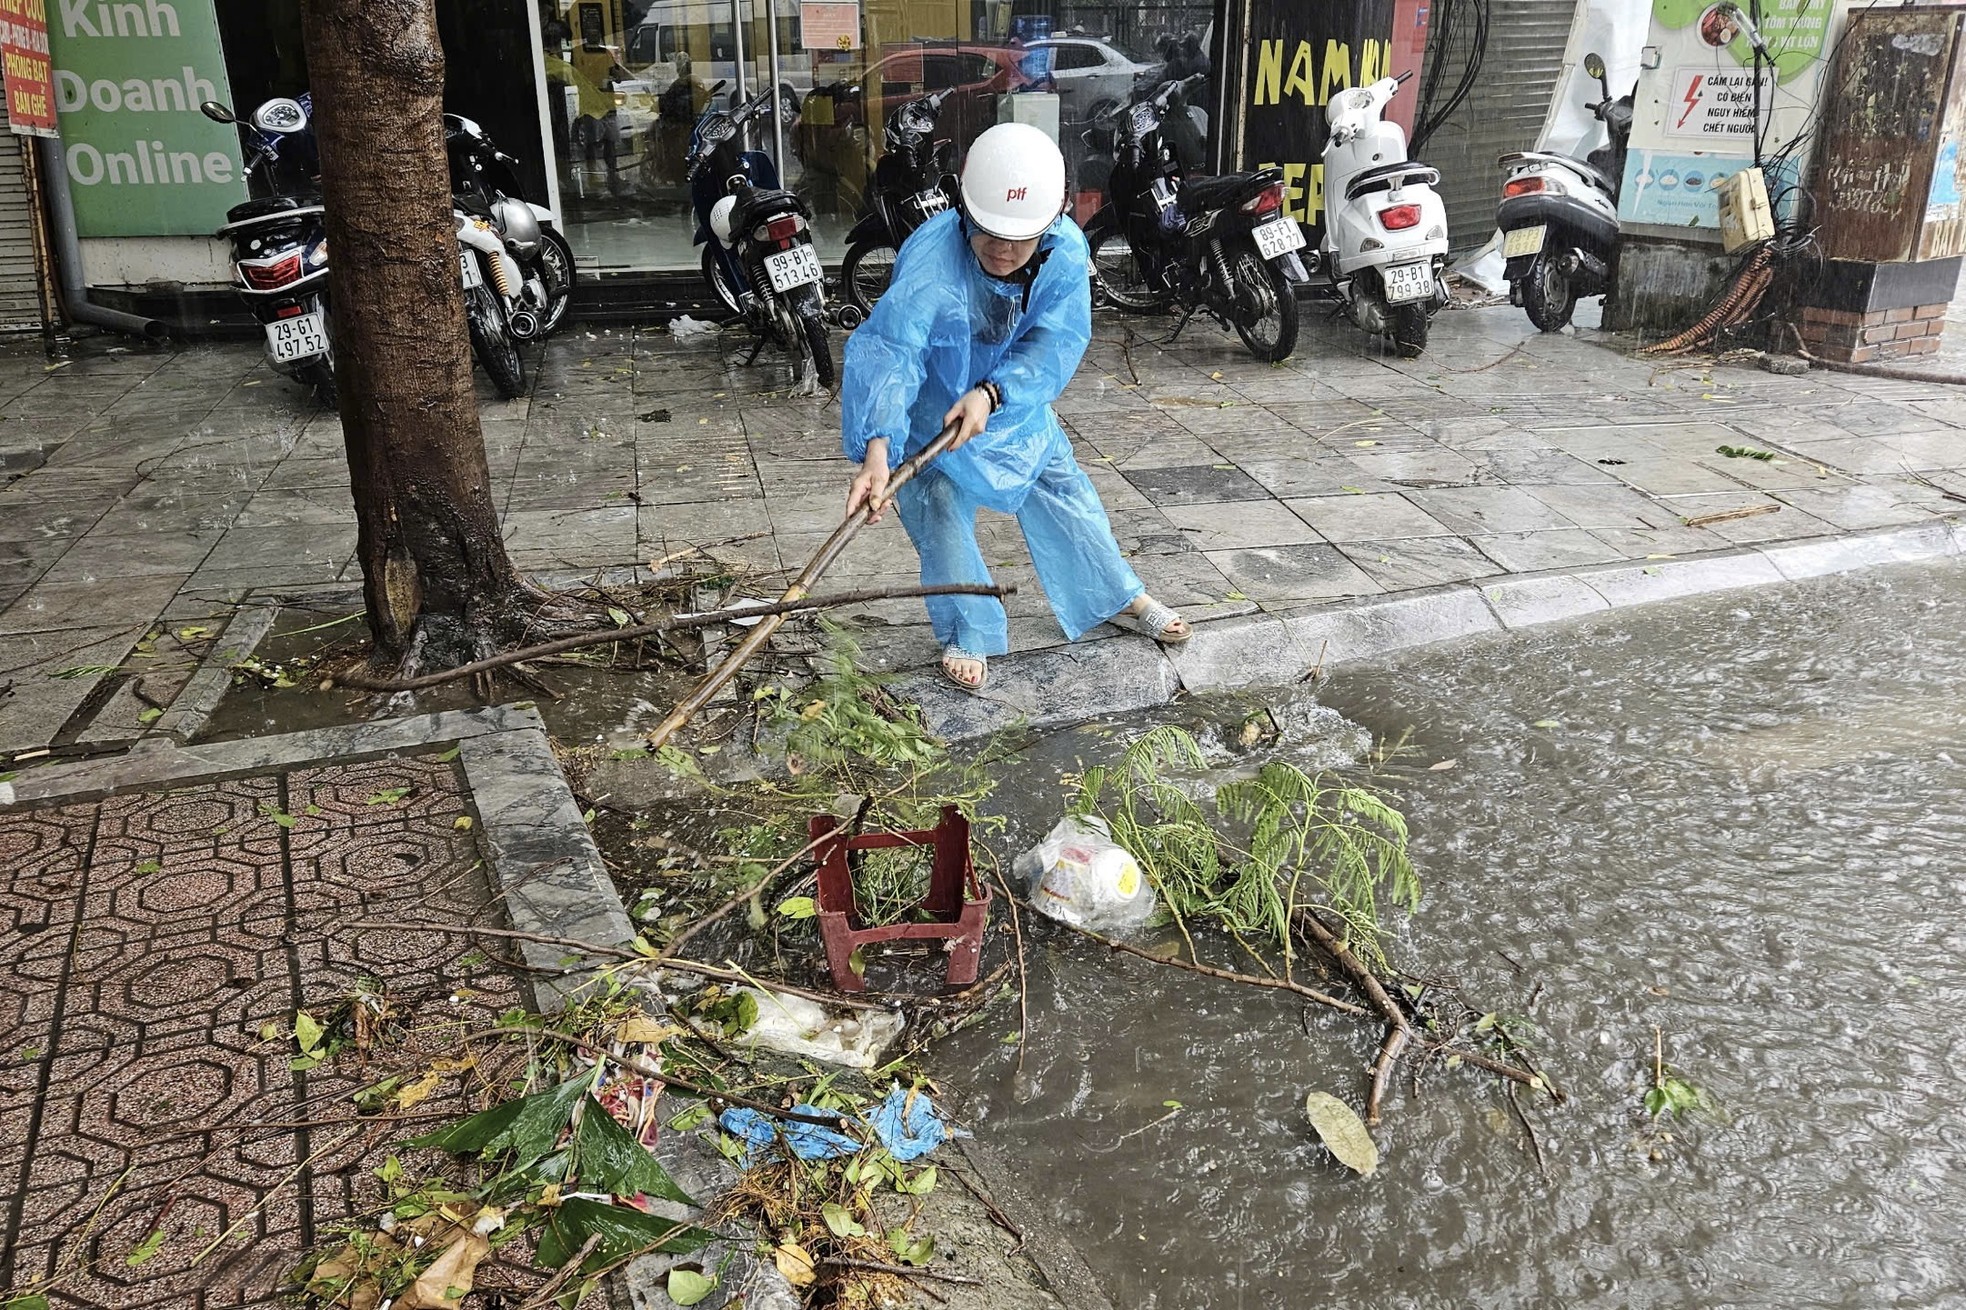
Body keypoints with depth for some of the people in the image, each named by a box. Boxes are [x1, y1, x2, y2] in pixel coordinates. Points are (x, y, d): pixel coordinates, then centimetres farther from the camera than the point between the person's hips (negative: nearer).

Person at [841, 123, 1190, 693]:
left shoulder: (1066, 249, -25)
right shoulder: (929, 261, -40)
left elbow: (1056, 341, -28)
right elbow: (885, 351, -51)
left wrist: (990, 394, -46)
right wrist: (876, 450, -66)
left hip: (1013, 400, 4)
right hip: (929, 407, -4)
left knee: (1063, 495, 13)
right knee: (940, 514, -10)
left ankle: (1118, 599, 32)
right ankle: (968, 635, 12)